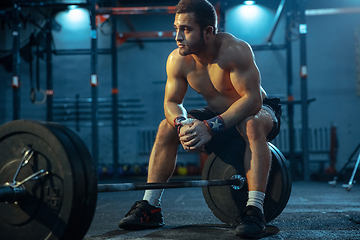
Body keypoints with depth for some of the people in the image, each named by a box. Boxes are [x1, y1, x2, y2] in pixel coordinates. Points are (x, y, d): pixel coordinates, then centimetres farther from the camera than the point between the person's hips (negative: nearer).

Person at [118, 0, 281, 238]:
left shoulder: (234, 50, -32)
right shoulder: (177, 60, -16)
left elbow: (253, 99, -36)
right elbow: (172, 102, -8)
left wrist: (211, 127, -44)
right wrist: (182, 124, -32)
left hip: (258, 111, -5)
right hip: (218, 115, 5)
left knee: (253, 126, -39)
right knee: (167, 127, -11)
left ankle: (255, 210, -38)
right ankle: (150, 207, -8)